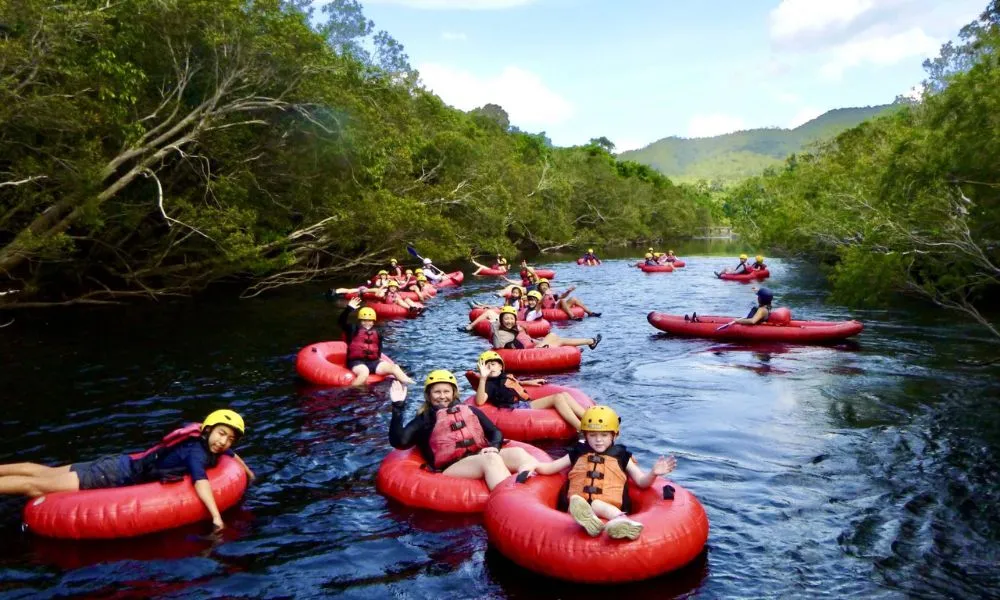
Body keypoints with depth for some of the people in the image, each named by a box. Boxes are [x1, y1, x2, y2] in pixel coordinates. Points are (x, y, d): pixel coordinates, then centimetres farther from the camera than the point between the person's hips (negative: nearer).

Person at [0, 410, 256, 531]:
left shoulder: (208, 446, -3)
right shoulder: (197, 451, -29)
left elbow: (231, 454, 19)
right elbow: (200, 482, -46)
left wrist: (247, 472, 19)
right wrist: (216, 516, -50)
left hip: (124, 463, 8)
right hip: (118, 475, -8)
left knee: (44, 473, 17)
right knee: (37, 486, -4)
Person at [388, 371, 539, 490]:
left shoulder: (470, 411, 27)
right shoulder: (424, 420, 17)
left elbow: (495, 432, 21)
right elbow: (399, 442, 1)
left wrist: (494, 447, -2)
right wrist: (398, 407, -6)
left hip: (483, 457, 4)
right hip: (452, 468, -4)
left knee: (517, 453, -26)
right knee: (491, 459, -35)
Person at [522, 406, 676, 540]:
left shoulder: (621, 456, 22)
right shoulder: (578, 454, 25)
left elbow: (641, 481, 17)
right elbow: (551, 467, 27)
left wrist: (653, 473, -4)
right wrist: (535, 467, 7)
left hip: (610, 506, -1)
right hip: (579, 505, 1)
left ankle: (620, 521, -69)